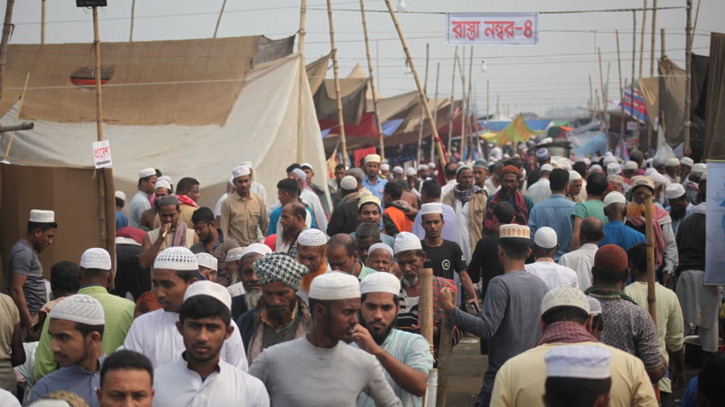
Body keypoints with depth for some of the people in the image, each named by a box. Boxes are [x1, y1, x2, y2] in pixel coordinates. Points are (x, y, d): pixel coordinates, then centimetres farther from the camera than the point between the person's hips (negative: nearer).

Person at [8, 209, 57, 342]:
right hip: (32, 317, -10)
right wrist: (30, 324, -23)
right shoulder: (23, 252, -13)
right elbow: (16, 290, -20)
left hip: (36, 316, 10)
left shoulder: (27, 250, 17)